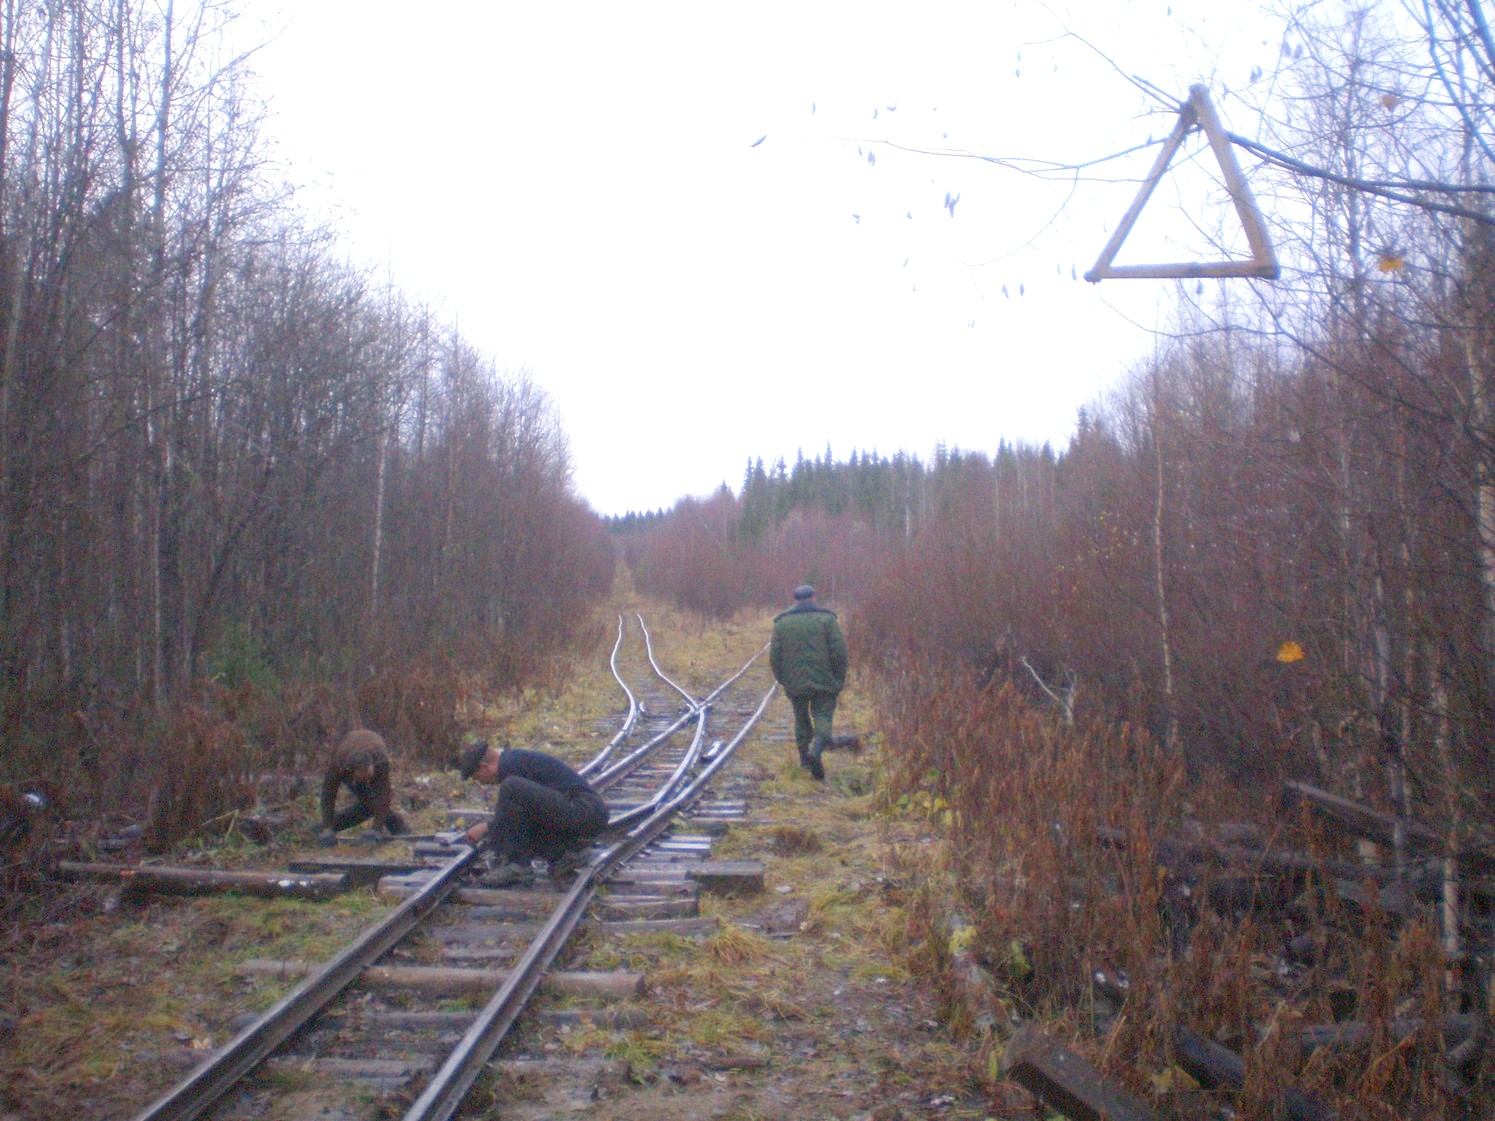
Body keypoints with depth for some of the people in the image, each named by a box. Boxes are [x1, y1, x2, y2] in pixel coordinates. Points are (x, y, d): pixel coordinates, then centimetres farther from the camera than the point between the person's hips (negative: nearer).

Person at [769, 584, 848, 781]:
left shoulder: (782, 622, 5)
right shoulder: (826, 619, -2)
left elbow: (774, 656, 3)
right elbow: (839, 651, -8)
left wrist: (782, 680, 14)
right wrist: (840, 679, 2)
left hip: (795, 683, 2)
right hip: (824, 682, -2)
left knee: (801, 719, 16)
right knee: (823, 716, 1)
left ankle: (805, 760, 20)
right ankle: (816, 749, -24)